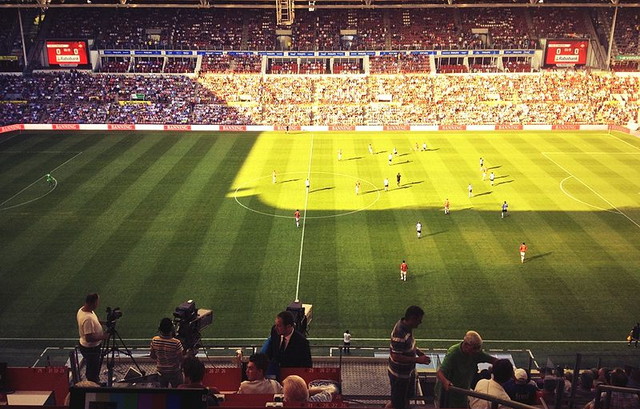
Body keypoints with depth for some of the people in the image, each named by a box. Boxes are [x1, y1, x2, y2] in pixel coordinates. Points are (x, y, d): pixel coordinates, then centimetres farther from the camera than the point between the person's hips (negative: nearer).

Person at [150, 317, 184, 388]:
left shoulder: (154, 340, -16)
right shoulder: (176, 343, -28)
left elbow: (152, 357, -2)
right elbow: (181, 359, -18)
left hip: (161, 371, 4)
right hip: (174, 371, -3)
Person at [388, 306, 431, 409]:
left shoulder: (407, 327, -6)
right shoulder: (399, 333, -35)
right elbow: (396, 357, -33)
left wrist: (419, 352, -3)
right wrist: (418, 360, -30)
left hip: (408, 371, 9)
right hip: (399, 375, -9)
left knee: (406, 396, 29)